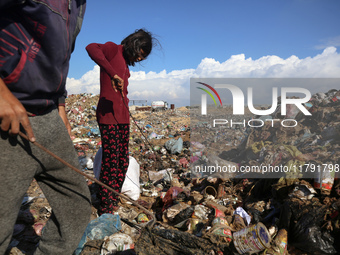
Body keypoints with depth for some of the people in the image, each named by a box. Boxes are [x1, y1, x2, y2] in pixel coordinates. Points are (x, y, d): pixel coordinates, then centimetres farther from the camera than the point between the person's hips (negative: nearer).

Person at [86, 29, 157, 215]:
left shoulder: (126, 63, 23)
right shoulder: (113, 49, 0)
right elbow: (91, 48, -23)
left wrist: (127, 116, 9)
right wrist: (112, 73, -32)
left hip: (123, 117, 9)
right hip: (108, 115, -9)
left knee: (123, 162, 9)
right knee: (110, 163, -8)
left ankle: (114, 203, 20)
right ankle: (105, 209, 2)